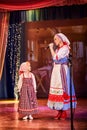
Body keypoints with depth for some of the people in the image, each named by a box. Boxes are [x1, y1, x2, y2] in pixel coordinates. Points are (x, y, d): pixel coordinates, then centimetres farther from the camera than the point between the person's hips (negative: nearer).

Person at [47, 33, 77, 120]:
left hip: (62, 71, -8)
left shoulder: (65, 48, -8)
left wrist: (51, 48, -10)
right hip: (56, 71, 8)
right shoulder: (57, 49, 17)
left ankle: (64, 113, -2)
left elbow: (56, 58, -18)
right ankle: (59, 112, 9)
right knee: (57, 90, 5)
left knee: (63, 89, -8)